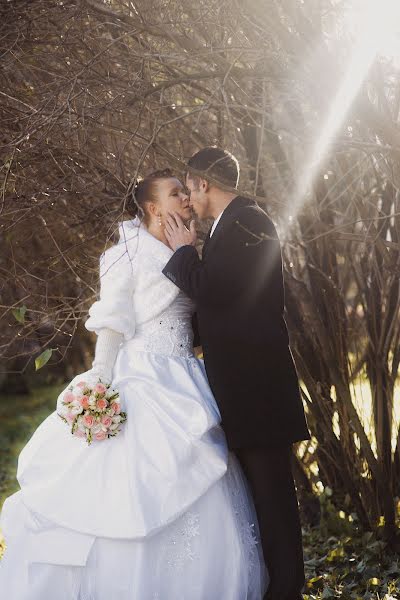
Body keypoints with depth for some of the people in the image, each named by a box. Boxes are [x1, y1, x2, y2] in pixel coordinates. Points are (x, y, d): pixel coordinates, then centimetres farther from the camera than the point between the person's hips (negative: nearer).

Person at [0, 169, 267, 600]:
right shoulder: (131, 253, -5)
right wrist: (100, 387, -14)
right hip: (143, 383, -7)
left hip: (182, 389, 7)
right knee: (134, 503, -7)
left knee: (193, 504, 5)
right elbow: (111, 325, -9)